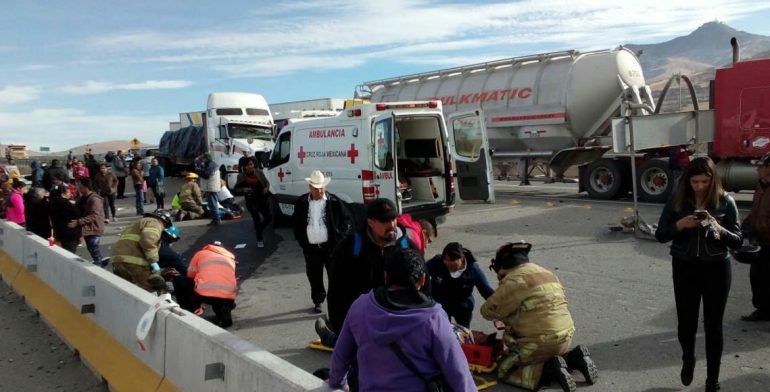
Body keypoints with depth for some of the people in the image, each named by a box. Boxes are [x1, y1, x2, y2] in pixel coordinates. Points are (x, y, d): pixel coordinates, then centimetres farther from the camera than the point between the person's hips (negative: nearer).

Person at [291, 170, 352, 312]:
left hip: (331, 246, -3)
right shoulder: (302, 203, 0)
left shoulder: (334, 202, -8)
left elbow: (347, 220, 0)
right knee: (314, 276, 14)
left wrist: (339, 238, -6)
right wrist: (301, 240, 5)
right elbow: (296, 222, 12)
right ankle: (317, 301, 33)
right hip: (311, 248, 3)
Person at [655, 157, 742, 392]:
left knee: (713, 325, 6)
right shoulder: (677, 201, -3)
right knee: (686, 322, 7)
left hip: (716, 269, -1)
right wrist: (680, 224, -20)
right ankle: (688, 360, 39)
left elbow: (738, 241, -6)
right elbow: (660, 235, -2)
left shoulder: (725, 202, -5)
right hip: (685, 268, 1)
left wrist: (720, 230, -26)